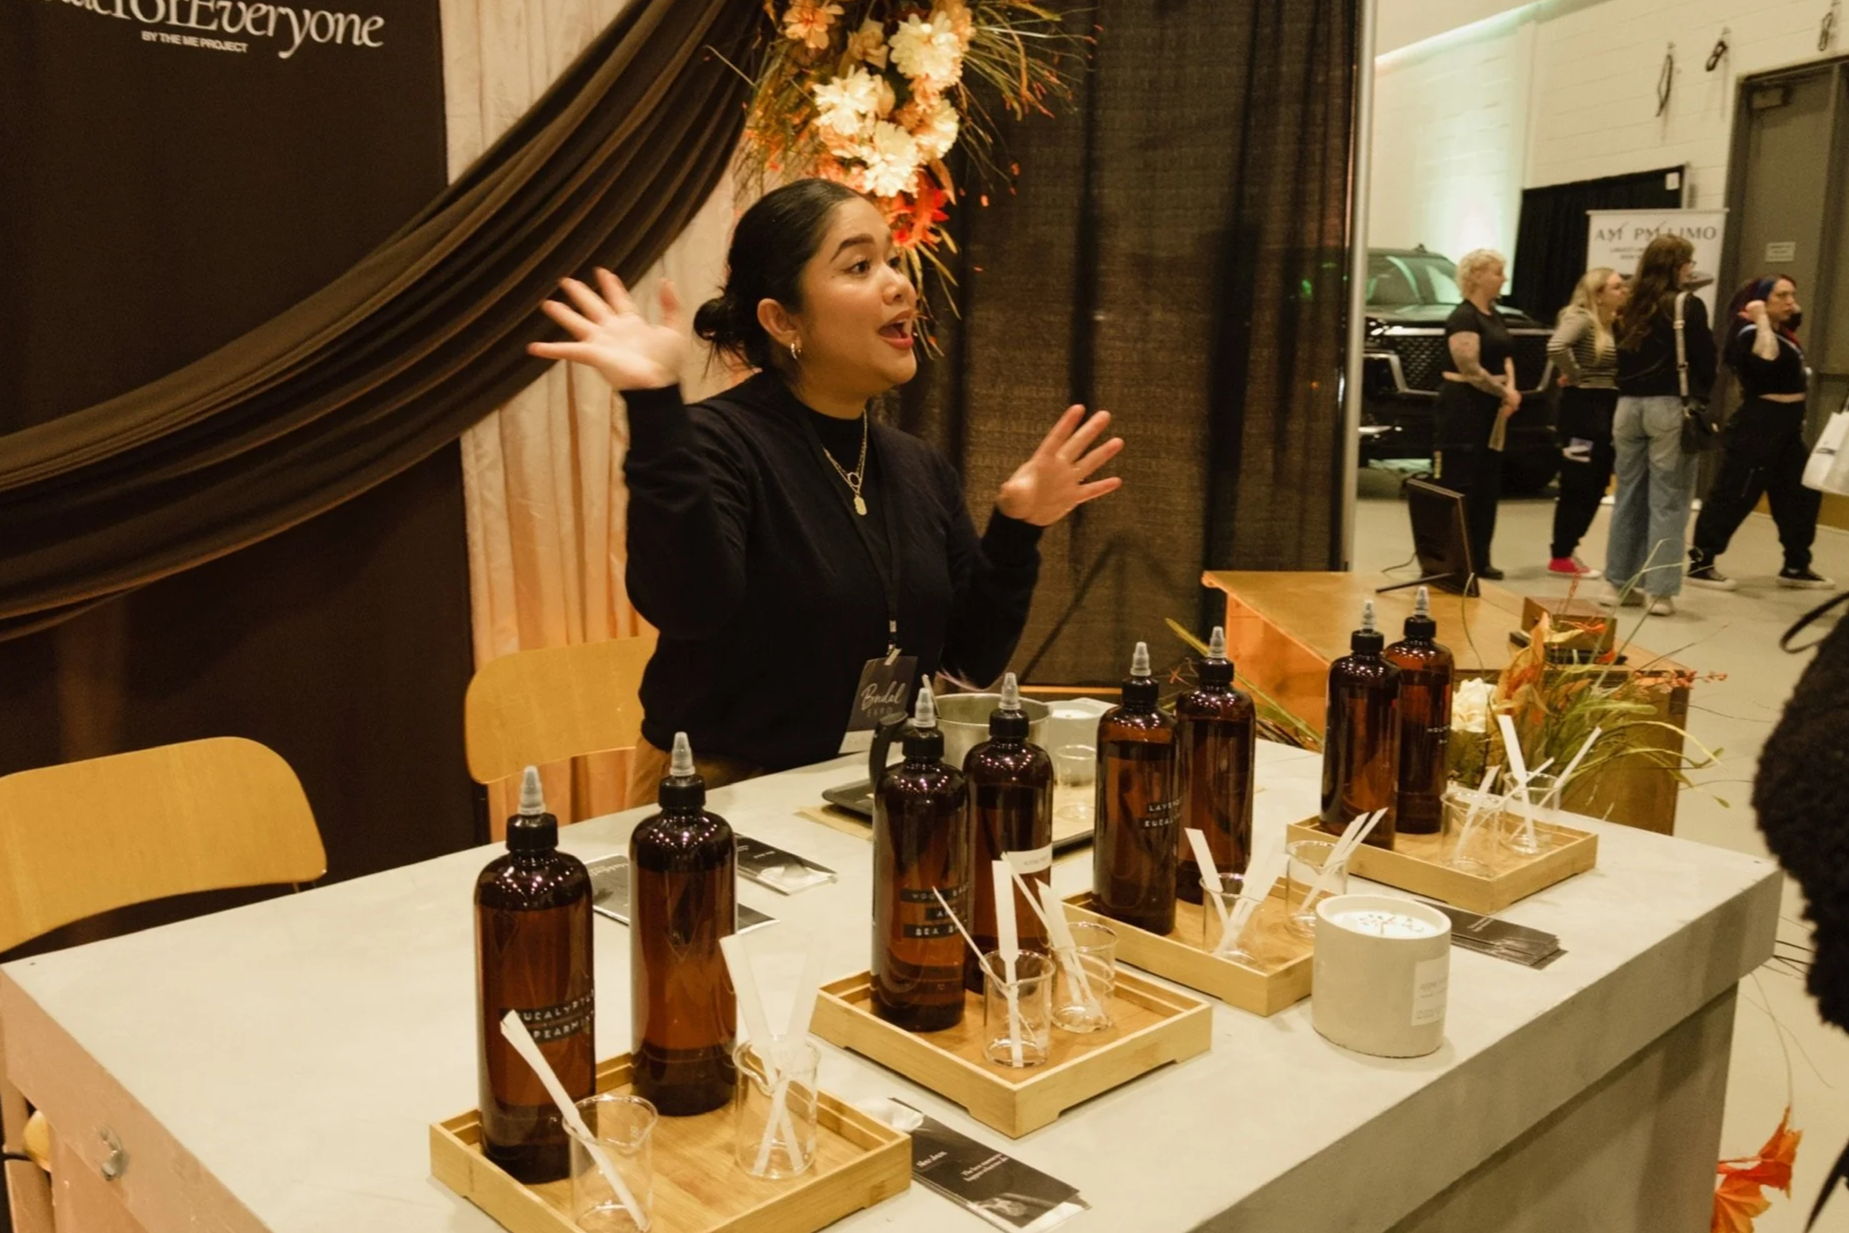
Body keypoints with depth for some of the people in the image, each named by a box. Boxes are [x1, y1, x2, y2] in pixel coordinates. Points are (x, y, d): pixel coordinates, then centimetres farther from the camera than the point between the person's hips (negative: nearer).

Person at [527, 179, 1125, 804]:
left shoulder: (921, 467, 7)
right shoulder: (718, 440, -12)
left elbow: (974, 658, 9)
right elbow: (686, 604, -31)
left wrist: (1015, 530, -3)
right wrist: (654, 405, -34)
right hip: (726, 797, -4)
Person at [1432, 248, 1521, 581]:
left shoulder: (1494, 316, 16)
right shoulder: (1463, 317, -12)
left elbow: (1505, 358, 18)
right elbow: (1469, 369, -20)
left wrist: (1511, 390, -1)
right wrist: (1505, 393, -11)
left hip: (1491, 409, 9)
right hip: (1463, 408, -9)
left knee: (1488, 487, 10)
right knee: (1457, 487, -8)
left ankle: (1479, 559, 15)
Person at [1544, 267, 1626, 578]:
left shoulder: (1616, 322, 12)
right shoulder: (1580, 317, -13)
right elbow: (1556, 347, -31)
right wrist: (1574, 375, -18)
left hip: (1607, 407, 9)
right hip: (1583, 406, -9)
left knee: (1597, 484, 12)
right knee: (1577, 485, -4)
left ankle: (1568, 549, 22)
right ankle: (1560, 557, 6)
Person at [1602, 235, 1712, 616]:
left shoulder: (1629, 308, 8)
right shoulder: (1688, 306, -8)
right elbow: (1705, 361, -6)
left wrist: (1629, 395, 15)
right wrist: (1700, 399, 8)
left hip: (1628, 406, 5)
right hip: (1669, 407, -5)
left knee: (1628, 496, 12)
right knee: (1667, 502, 0)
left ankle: (1619, 582, 16)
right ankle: (1659, 590, 1)